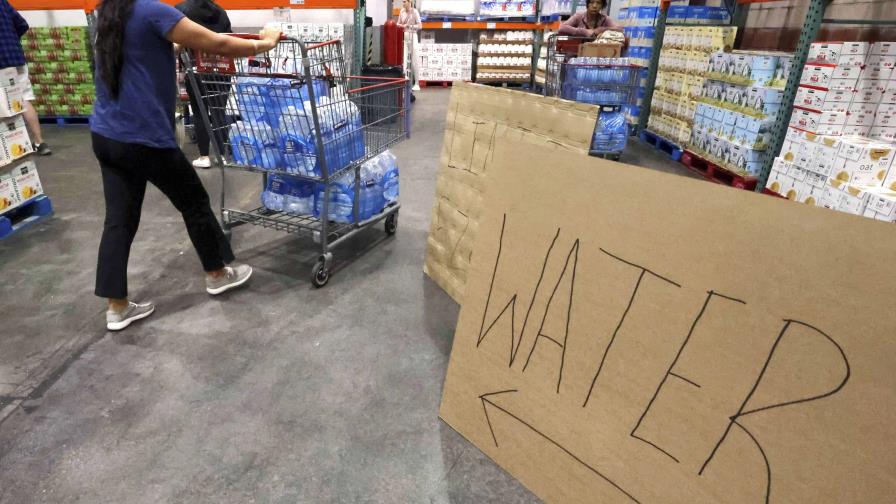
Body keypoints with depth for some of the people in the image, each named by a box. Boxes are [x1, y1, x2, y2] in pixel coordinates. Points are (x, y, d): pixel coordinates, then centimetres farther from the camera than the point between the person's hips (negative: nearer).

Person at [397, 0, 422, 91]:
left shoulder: (414, 12, -5)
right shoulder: (402, 12, 8)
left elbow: (419, 26, -8)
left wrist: (409, 26, -16)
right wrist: (401, 26, -5)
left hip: (412, 36, -4)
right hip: (404, 36, 4)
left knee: (414, 60, -1)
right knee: (404, 59, -1)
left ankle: (417, 84, 4)